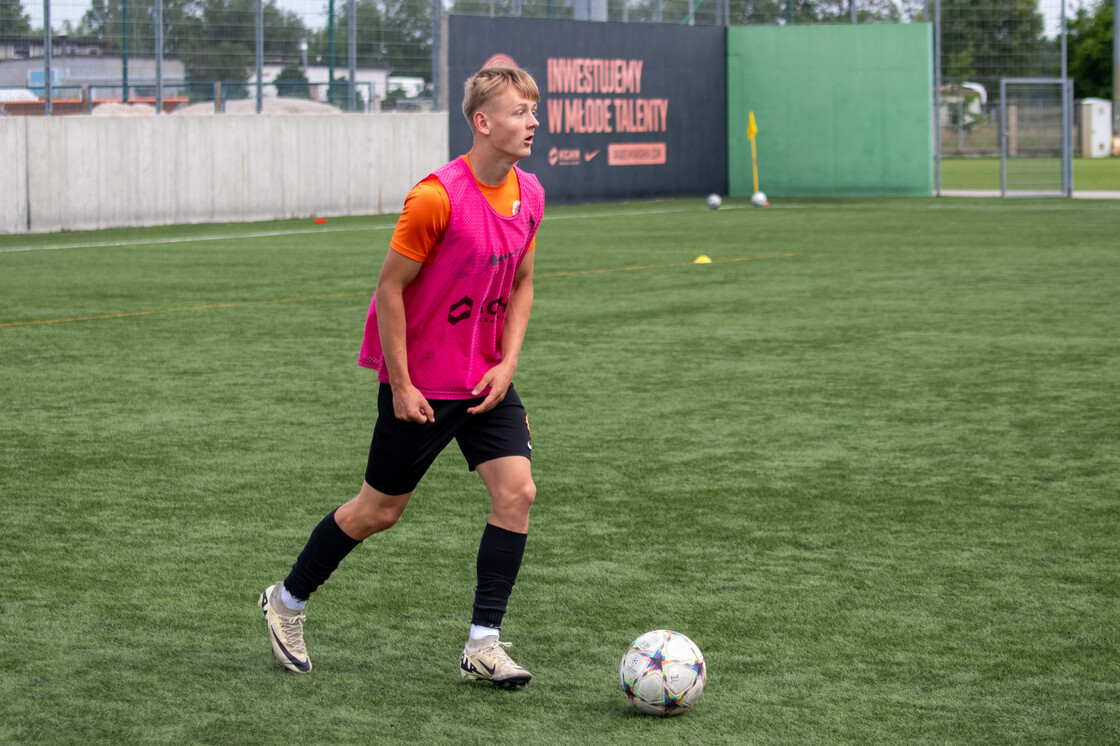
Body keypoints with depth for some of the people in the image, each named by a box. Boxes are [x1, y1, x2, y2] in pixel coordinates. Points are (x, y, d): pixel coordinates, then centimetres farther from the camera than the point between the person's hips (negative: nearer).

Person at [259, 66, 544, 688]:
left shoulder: (527, 195, 0)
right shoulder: (437, 196, -22)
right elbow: (390, 288, -17)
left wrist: (507, 362, 1)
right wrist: (400, 385, -15)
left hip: (485, 379, 6)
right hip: (421, 383, -6)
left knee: (516, 491, -8)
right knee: (380, 509, 6)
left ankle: (483, 646, -1)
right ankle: (287, 601, 29)